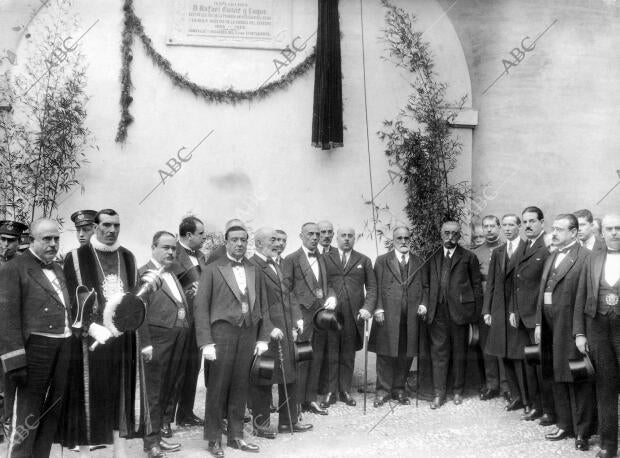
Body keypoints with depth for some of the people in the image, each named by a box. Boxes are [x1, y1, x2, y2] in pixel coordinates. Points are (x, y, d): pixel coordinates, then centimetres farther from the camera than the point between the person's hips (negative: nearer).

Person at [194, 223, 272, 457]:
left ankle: (236, 435, 21)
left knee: (240, 386, 9)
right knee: (217, 387, 1)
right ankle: (214, 439, 13)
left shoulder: (255, 271, 13)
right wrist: (206, 341, -11)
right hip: (222, 331, -4)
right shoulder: (212, 270, 0)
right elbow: (200, 306, -4)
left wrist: (263, 337, 6)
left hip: (249, 333, 4)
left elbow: (263, 306, 14)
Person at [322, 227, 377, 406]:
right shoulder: (325, 258, 8)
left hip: (354, 314, 1)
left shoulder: (364, 261, 13)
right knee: (331, 354, 2)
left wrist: (368, 308, -5)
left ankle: (345, 391, 16)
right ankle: (331, 391, 11)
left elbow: (372, 288, 9)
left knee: (348, 354, 6)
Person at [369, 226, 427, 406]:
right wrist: (378, 308, -8)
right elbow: (377, 287, 1)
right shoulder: (382, 261, 6)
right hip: (388, 316, -2)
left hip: (411, 317, 3)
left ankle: (399, 389, 19)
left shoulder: (419, 262, 15)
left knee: (406, 355, 6)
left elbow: (424, 287, 17)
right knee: (386, 354, 1)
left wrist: (423, 303, 1)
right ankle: (383, 390, 12)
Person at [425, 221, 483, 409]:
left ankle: (458, 391, 22)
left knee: (459, 353, 8)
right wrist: (424, 305, 3)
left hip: (459, 311, -2)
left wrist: (476, 314, -3)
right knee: (438, 352, 3)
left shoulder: (469, 257, 3)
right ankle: (439, 394, 9)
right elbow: (427, 283, 14)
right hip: (437, 312, 2)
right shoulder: (432, 257, 12)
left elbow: (476, 286, 2)